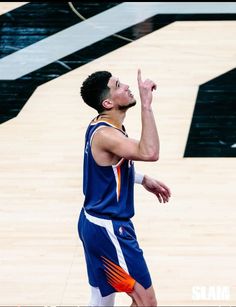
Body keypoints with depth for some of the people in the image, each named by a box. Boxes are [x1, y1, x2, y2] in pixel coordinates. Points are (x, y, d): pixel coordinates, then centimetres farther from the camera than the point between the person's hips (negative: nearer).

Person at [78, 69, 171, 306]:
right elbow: (149, 153, -42)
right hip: (108, 228, -10)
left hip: (95, 223, 10)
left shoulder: (103, 127, 7)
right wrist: (146, 104, -38)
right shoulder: (105, 134, -25)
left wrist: (143, 180, 19)